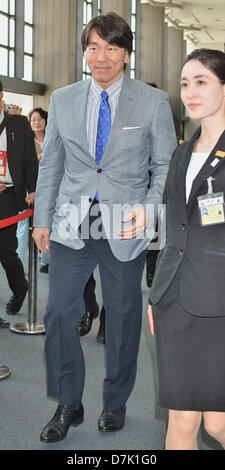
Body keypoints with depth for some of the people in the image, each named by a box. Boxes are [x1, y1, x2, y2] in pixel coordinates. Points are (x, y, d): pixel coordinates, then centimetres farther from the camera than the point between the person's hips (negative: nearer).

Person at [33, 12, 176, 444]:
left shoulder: (153, 102, -1)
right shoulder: (62, 100, 7)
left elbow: (166, 165, 2)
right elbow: (50, 165, 11)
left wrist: (150, 210, -13)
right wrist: (42, 219, 7)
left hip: (125, 227, -2)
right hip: (72, 225, 2)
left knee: (123, 317, 9)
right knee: (59, 313, -1)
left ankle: (115, 404, 29)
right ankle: (67, 406, 18)